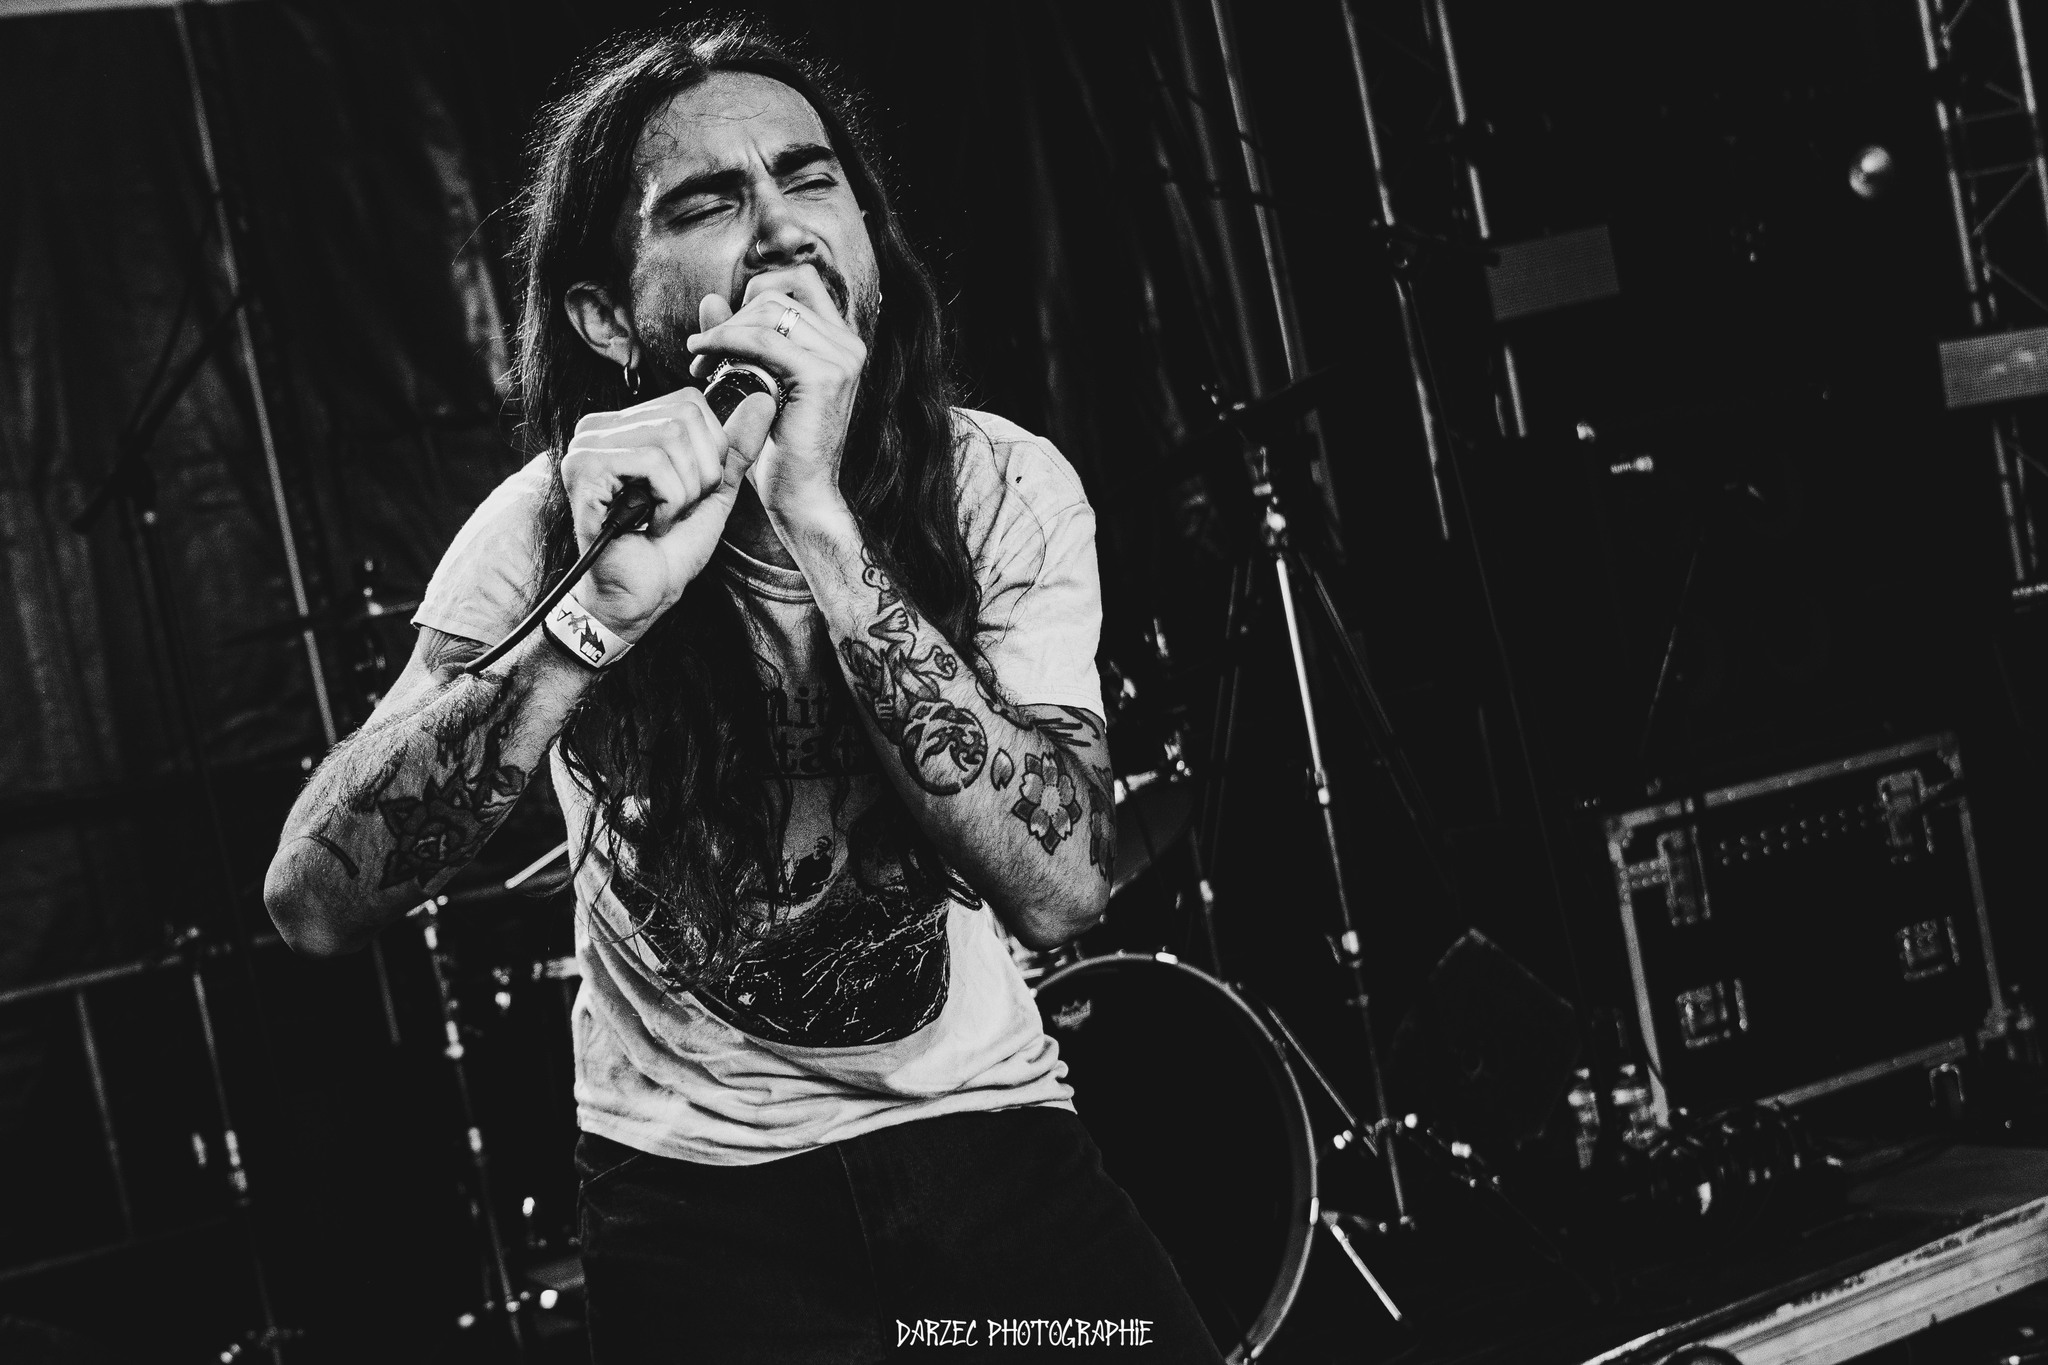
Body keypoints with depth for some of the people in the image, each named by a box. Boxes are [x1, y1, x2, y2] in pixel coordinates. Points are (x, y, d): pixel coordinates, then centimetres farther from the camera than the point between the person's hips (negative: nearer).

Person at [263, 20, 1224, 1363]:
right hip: (697, 1191, 0)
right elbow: (315, 898, -23)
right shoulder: (554, 524, -11)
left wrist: (821, 522, -32)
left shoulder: (1002, 484, -10)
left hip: (988, 1131, 1)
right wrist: (599, 615, -35)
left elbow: (1058, 883, -24)